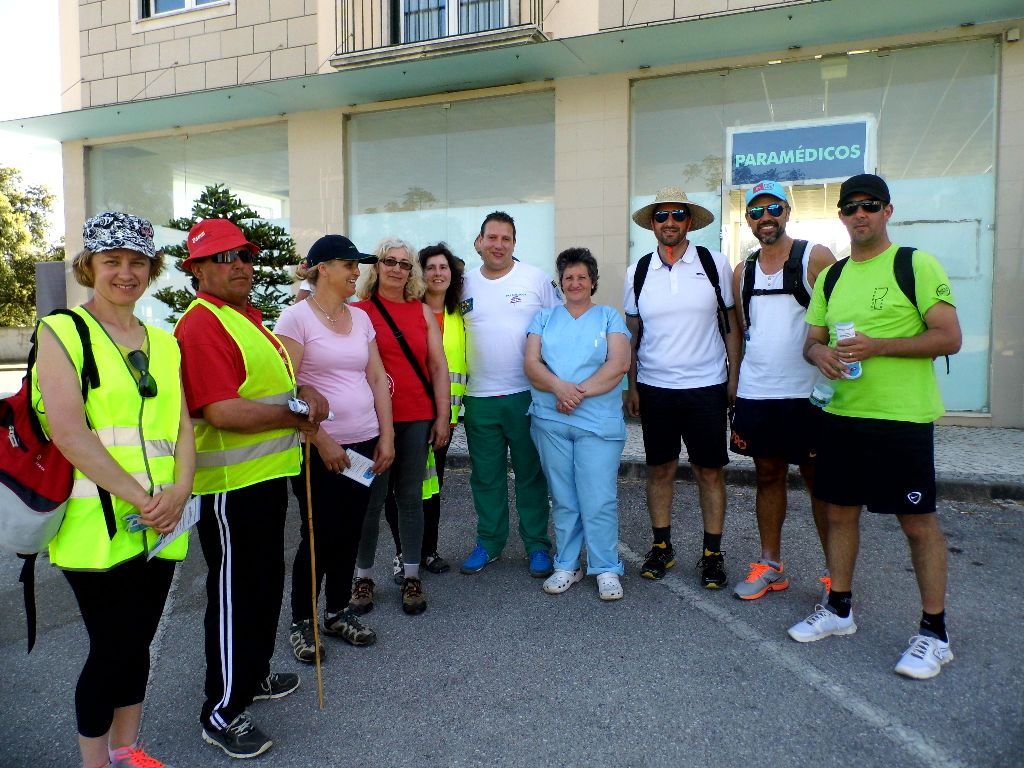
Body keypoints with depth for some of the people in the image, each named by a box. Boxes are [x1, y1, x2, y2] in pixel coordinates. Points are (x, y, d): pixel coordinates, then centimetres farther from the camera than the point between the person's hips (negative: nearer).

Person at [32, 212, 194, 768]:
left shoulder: (163, 343, 13)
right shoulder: (62, 332, -3)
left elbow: (183, 427, 8)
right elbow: (68, 433, -14)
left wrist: (179, 491, -10)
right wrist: (137, 496, -18)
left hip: (159, 525, 5)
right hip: (96, 524, -5)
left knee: (137, 643, 15)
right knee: (110, 649, 4)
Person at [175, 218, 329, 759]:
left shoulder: (249, 319, 13)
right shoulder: (202, 325, -18)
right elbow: (221, 411, -27)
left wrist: (304, 391, 2)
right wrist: (296, 418, -17)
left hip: (268, 476, 10)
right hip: (230, 487, -10)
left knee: (266, 583, 21)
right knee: (234, 594, 2)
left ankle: (253, 675, 41)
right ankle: (222, 713, 19)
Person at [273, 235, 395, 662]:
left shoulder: (360, 317, 10)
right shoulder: (297, 317, -8)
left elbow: (378, 379, 11)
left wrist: (386, 436, 4)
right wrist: (322, 441, -15)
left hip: (364, 443, 6)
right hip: (319, 448, -5)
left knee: (350, 533, 12)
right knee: (319, 536, 2)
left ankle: (338, 613, 30)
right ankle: (301, 622, 22)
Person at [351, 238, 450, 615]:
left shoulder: (422, 311, 10)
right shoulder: (359, 311, 1)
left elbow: (438, 366, 8)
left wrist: (442, 416, 4)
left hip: (418, 418, 3)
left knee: (410, 497, 10)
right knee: (371, 499, 3)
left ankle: (411, 575, 21)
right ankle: (363, 576, 19)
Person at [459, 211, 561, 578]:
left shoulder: (537, 279, -1)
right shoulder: (465, 284, 7)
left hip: (527, 394, -2)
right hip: (479, 398, 3)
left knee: (532, 474, 7)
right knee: (485, 476, 12)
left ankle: (538, 546, 21)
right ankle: (489, 542, 28)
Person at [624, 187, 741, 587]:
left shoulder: (714, 264, 0)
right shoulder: (638, 272, 5)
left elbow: (731, 325, 3)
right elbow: (631, 335, 9)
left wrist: (734, 377, -1)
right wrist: (631, 387, 5)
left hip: (706, 387, -1)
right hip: (654, 388, 2)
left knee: (710, 471, 6)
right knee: (660, 469, 10)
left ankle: (712, 553, 18)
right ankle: (661, 546, 23)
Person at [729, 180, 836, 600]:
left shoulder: (815, 258, -4)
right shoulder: (743, 271, 11)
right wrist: (734, 383, 12)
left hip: (806, 393, -5)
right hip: (755, 393, 5)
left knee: (819, 480, 4)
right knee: (768, 476, 12)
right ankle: (770, 566, 24)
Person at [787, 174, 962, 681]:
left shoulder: (917, 265, -6)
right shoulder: (831, 276, 13)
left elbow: (949, 338, -11)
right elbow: (813, 339, 15)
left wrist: (877, 346, -21)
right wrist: (821, 353, -9)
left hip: (902, 417, -6)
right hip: (841, 413, 6)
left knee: (918, 522, 2)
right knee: (840, 511, 13)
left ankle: (935, 634, 16)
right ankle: (839, 609, 29)